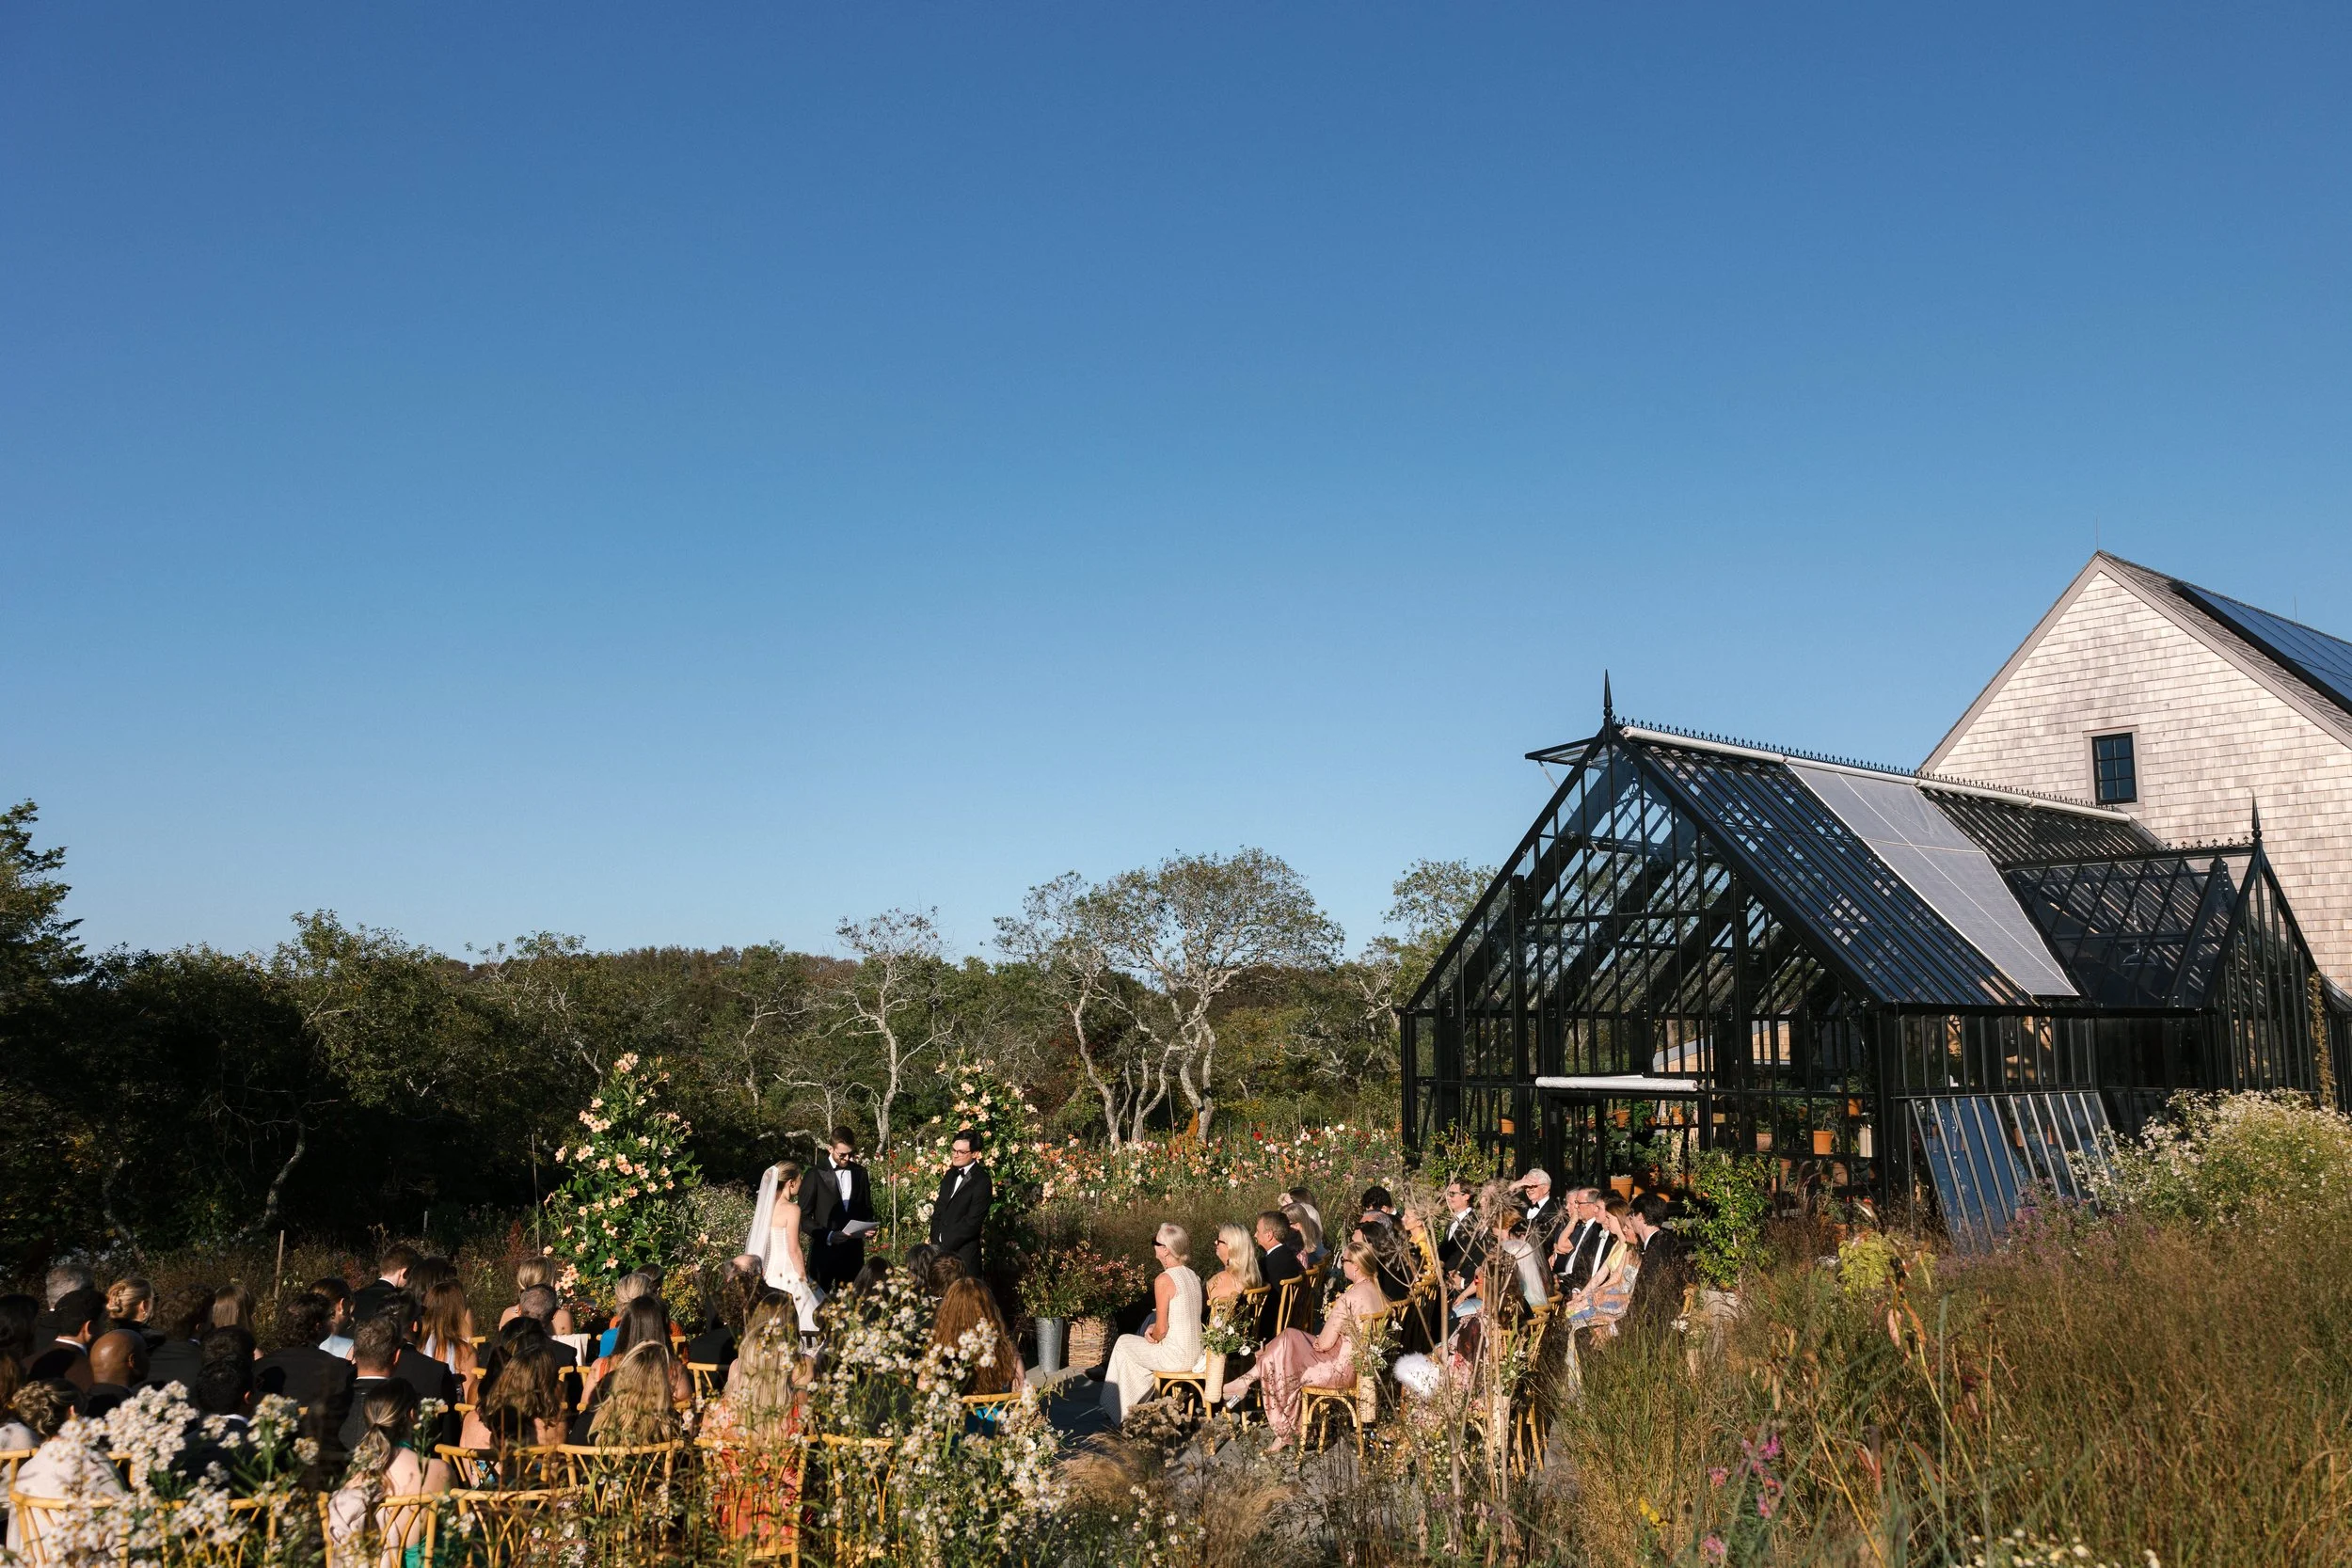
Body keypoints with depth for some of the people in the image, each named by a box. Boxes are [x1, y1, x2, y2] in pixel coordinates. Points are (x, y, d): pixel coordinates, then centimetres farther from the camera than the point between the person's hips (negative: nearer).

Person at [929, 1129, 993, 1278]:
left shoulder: (981, 1181, -11)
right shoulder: (951, 1175, 13)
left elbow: (972, 1222, -15)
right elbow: (938, 1211, 14)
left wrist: (943, 1248, -13)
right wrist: (935, 1244, 1)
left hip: (964, 1254, -6)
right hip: (942, 1249, 6)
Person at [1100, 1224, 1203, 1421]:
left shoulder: (1164, 1280, -19)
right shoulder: (1192, 1275, 6)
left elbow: (1161, 1329, -16)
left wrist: (1154, 1336, 4)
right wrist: (1154, 1328, 7)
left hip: (1175, 1357, -8)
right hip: (1195, 1354, 8)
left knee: (1123, 1343, 16)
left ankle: (1124, 1412, 31)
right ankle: (1140, 1404, 39)